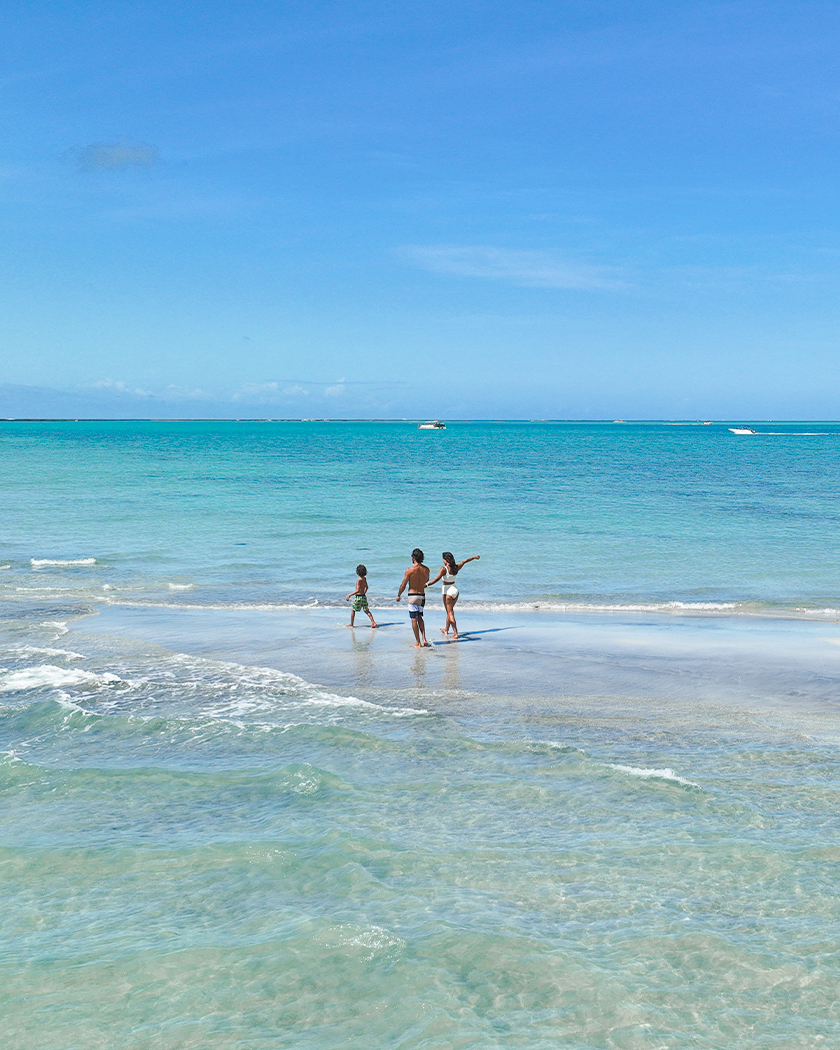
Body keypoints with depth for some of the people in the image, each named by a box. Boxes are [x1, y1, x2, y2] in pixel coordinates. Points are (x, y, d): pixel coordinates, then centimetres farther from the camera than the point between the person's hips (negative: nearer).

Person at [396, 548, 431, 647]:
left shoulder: (409, 570, -14)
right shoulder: (426, 569, -1)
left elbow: (403, 585, -7)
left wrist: (398, 596, 8)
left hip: (412, 595, -5)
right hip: (422, 595, 5)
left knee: (414, 619, 2)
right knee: (419, 617, 20)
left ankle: (418, 643, 3)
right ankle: (424, 638, 7)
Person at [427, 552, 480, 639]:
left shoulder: (444, 568, -17)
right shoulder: (456, 567, 1)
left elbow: (436, 579, -25)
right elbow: (465, 561, 18)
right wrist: (474, 557, 33)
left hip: (448, 591, -7)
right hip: (455, 589, 7)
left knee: (450, 613, -4)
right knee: (449, 611, 22)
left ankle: (455, 633, -10)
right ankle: (446, 629, 37)